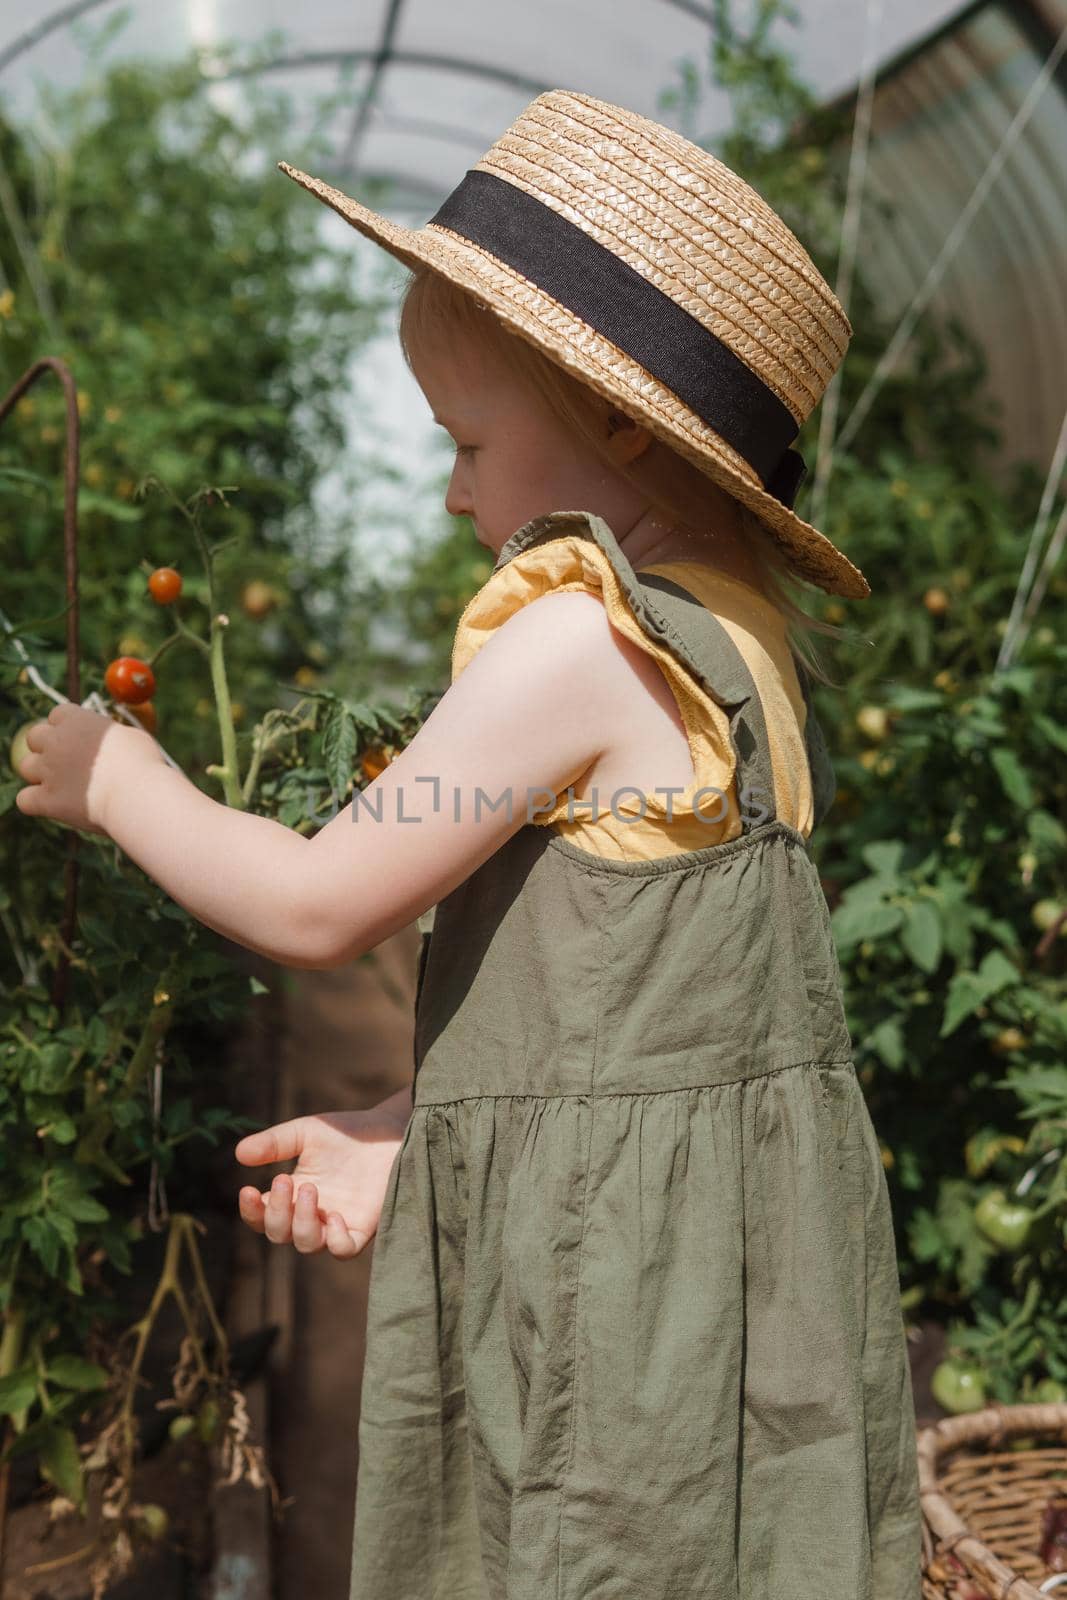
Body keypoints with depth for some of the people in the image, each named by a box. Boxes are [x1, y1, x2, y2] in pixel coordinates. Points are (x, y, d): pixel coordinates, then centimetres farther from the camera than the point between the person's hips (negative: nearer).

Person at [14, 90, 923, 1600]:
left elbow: (315, 907, -13)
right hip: (724, 1243, 9)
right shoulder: (728, 637, 8)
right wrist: (410, 1128, 12)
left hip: (625, 1269, -8)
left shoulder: (572, 640, -20)